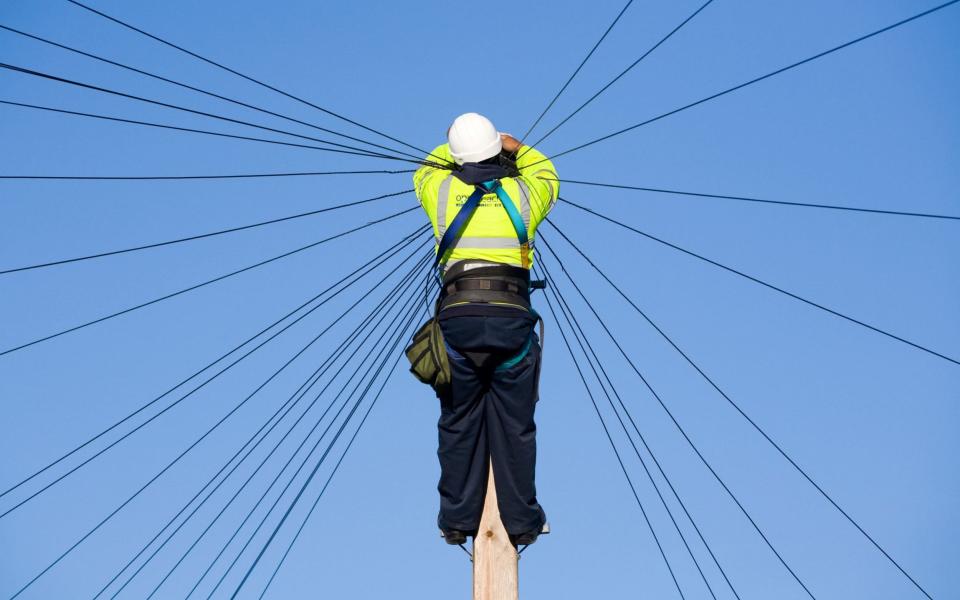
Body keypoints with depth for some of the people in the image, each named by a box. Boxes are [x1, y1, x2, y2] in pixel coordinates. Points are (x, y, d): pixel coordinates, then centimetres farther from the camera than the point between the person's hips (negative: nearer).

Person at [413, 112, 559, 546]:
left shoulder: (440, 190, 7)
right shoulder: (522, 192, 7)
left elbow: (424, 171, 33)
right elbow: (548, 176, 32)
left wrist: (457, 149, 46)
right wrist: (516, 148, 45)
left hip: (458, 317, 0)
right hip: (512, 319, 0)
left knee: (459, 424, 11)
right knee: (515, 425, 8)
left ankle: (457, 519, 16)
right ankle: (521, 520, 13)